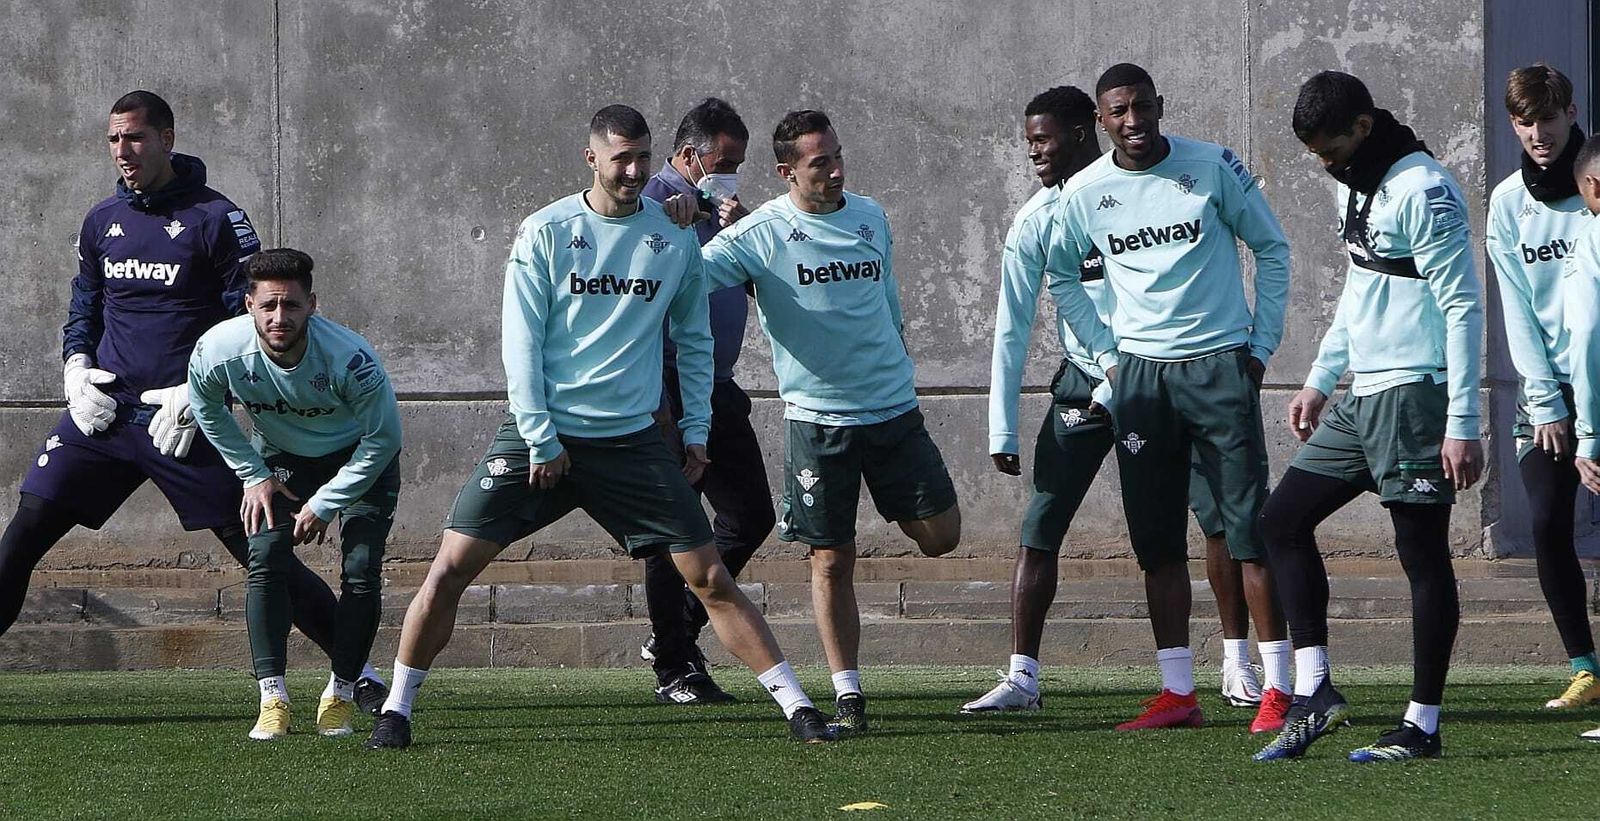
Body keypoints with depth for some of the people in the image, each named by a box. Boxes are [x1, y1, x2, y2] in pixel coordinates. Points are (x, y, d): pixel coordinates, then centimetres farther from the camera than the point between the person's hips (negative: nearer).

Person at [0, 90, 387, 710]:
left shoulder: (215, 219, -5)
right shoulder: (102, 221, 12)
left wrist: (195, 392, -16)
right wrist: (77, 370, 4)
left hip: (185, 420, -5)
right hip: (103, 411, 5)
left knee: (259, 548, -6)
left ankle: (360, 675, 1)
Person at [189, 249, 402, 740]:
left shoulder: (349, 358, -36)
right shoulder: (218, 352, -27)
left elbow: (382, 439, -21)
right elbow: (206, 409, -2)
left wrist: (325, 504, -19)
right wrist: (253, 475, -4)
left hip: (359, 459, -2)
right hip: (281, 459, 2)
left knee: (361, 571, -15)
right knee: (265, 560, -16)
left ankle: (341, 695, 0)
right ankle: (272, 698, -12)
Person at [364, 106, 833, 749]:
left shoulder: (674, 237, 5)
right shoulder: (545, 233, -3)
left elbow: (694, 339, 16)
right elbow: (521, 340, -4)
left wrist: (696, 430, 9)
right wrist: (540, 437, -10)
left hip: (630, 438, 2)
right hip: (540, 431, -1)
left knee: (709, 577, -2)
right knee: (451, 569, -8)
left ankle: (796, 707, 4)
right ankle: (396, 708, 6)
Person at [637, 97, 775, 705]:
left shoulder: (717, 208, 16)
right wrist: (659, 407, -22)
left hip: (718, 389, 9)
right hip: (673, 390, -9)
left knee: (751, 516, 9)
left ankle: (676, 635, 22)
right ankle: (673, 671, 4)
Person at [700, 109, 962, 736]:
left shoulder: (871, 218, 8)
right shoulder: (759, 234, -7)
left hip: (893, 408, 4)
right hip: (816, 418, -4)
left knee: (941, 537, 2)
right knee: (832, 560, -3)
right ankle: (848, 696, 3)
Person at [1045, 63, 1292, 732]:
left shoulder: (1212, 167, -4)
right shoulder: (1084, 194, 2)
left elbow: (1271, 247, 6)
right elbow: (1064, 276, 19)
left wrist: (1262, 345, 2)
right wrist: (1106, 355, 11)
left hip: (1220, 366, -3)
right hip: (1139, 374, 3)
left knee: (1250, 527, -6)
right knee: (1157, 539, 2)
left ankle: (1278, 684, -4)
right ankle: (1177, 693, 6)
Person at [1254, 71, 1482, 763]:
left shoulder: (1422, 191, -16)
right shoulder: (1354, 187, 14)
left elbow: (1462, 309, -17)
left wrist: (1463, 424, -20)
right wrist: (1320, 380, 24)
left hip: (1413, 395, -10)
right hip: (1361, 397, 10)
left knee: (1423, 554, -3)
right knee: (1281, 522, 8)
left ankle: (1423, 725, 2)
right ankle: (1313, 692, 7)